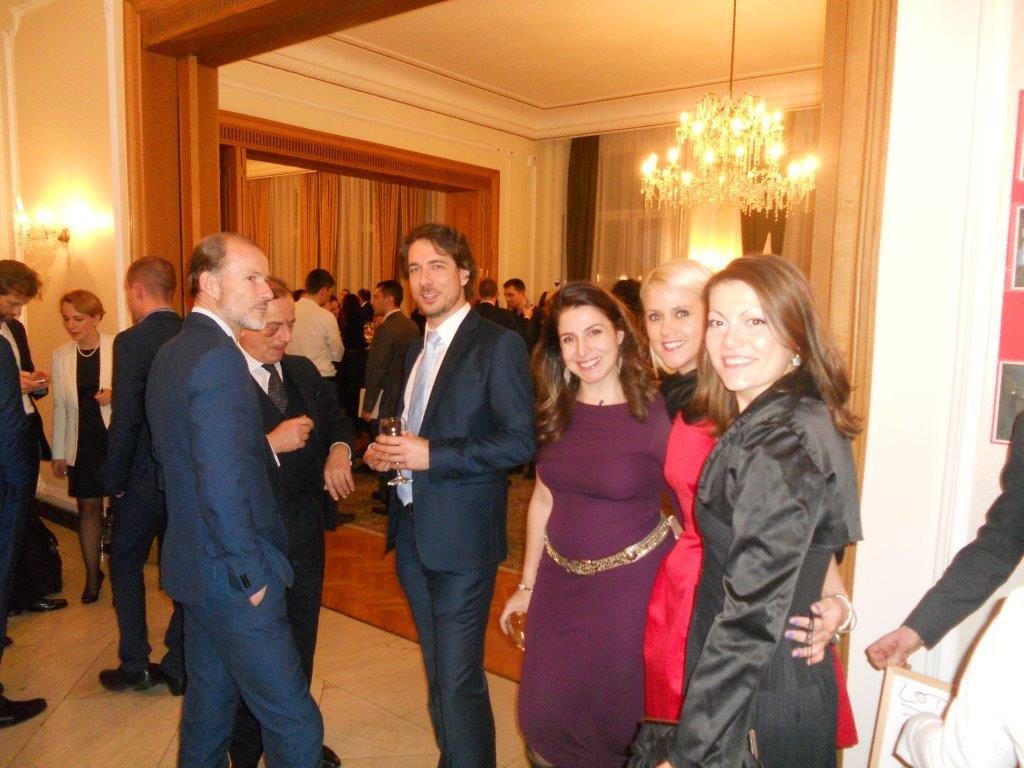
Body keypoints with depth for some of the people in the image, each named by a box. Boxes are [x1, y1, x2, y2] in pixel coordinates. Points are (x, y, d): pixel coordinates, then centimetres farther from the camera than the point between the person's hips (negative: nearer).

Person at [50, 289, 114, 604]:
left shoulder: (118, 348, -8)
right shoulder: (61, 356, 5)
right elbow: (60, 409, 9)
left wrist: (117, 394, -22)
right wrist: (59, 452, 8)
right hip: (82, 443, 3)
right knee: (88, 507, 10)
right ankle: (92, 575, 26)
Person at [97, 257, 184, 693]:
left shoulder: (131, 342, -16)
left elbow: (125, 419, -19)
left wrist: (113, 479, -7)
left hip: (144, 479, -4)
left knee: (125, 563, 16)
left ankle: (135, 666, 21)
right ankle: (179, 666, 22)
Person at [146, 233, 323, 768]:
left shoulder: (172, 352, 10)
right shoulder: (218, 358, -22)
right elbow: (224, 486, -26)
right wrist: (252, 575, -17)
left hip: (194, 560, 10)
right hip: (231, 577, -10)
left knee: (209, 700, 25)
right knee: (294, 722, 1)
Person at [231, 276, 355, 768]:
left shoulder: (303, 371, 5)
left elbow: (335, 418, 16)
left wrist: (339, 448, -4)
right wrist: (270, 444, -29)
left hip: (306, 537, 7)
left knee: (300, 647, 23)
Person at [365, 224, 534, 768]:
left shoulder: (498, 345, -11)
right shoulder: (416, 351, 14)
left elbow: (520, 441, -18)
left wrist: (431, 454, -22)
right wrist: (382, 452, 3)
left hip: (462, 539, -8)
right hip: (413, 535, 8)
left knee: (459, 681, -2)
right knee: (438, 675, 21)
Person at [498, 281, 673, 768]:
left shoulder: (657, 413, -16)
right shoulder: (556, 412, 0)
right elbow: (543, 500, 8)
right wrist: (527, 585, 13)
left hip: (630, 590, -4)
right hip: (559, 585, 5)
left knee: (615, 721, 16)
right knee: (545, 718, 17)